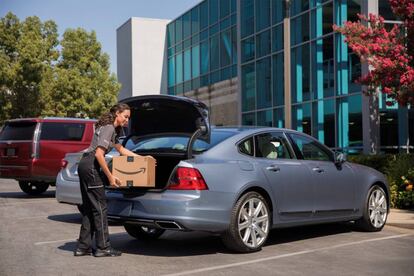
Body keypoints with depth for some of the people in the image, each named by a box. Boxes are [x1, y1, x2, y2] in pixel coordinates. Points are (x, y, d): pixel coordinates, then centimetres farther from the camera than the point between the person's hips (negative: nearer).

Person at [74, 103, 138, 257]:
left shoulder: (112, 129, 20)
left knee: (89, 208, 12)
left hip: (85, 166, 10)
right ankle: (103, 248, 0)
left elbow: (121, 149, 32)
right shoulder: (108, 128, -11)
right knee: (99, 207, -5)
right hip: (91, 167, -10)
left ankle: (83, 247, 15)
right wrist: (110, 176, -17)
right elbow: (98, 154, -20)